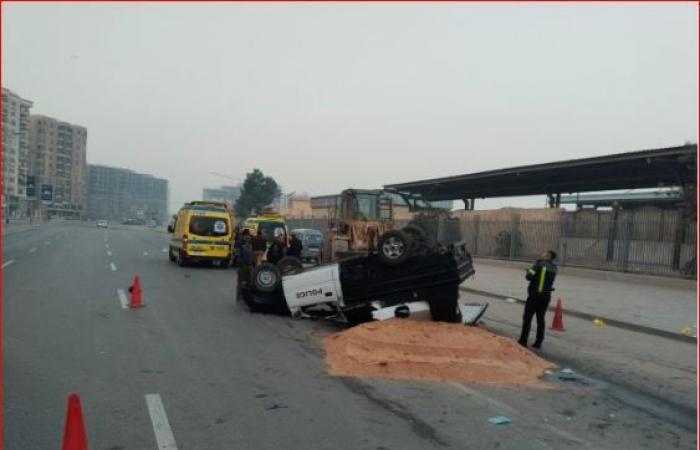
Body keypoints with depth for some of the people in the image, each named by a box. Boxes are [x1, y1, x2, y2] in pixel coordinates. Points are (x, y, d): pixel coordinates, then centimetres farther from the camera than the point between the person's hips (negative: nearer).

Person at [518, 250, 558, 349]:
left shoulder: (539, 264, -13)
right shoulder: (554, 268, 4)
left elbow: (529, 276, -15)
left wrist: (528, 271, 7)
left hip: (534, 294, -5)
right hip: (546, 295, 5)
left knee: (527, 317, 3)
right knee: (541, 318, 13)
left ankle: (523, 340, 2)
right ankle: (539, 342, 14)